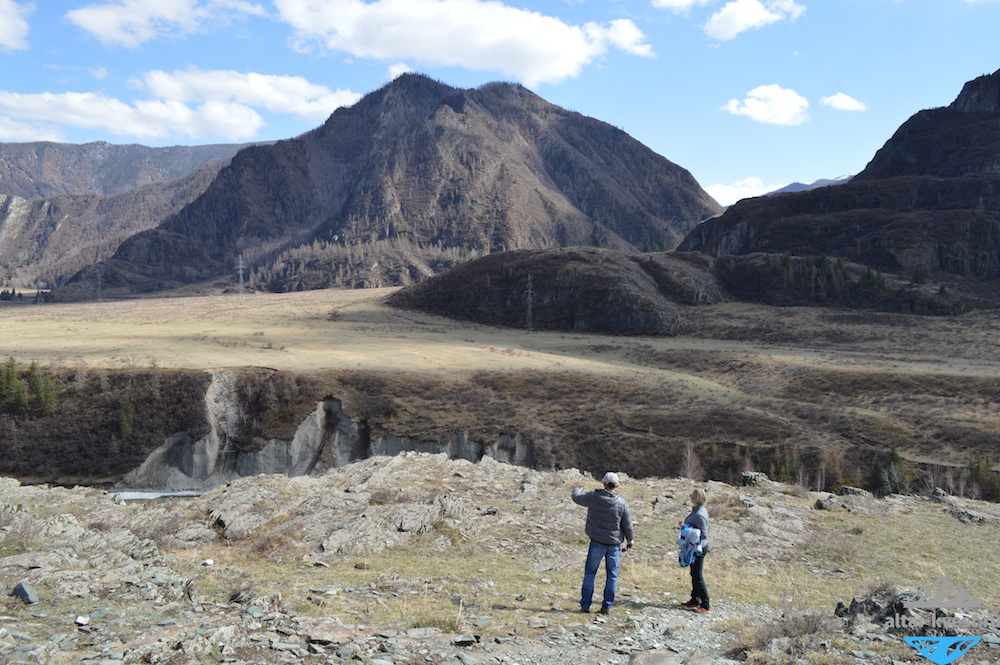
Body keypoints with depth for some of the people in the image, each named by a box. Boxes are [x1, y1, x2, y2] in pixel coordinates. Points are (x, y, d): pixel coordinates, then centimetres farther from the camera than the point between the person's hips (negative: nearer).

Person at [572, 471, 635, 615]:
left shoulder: (593, 497, -9)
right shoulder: (621, 503, -9)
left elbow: (576, 498, 10)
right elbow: (627, 525, -1)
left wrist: (577, 490, 33)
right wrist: (630, 539, 17)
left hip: (597, 543, 0)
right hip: (614, 544, 0)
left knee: (590, 573, 10)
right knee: (612, 576, 10)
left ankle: (585, 604, 10)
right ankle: (607, 606, 10)